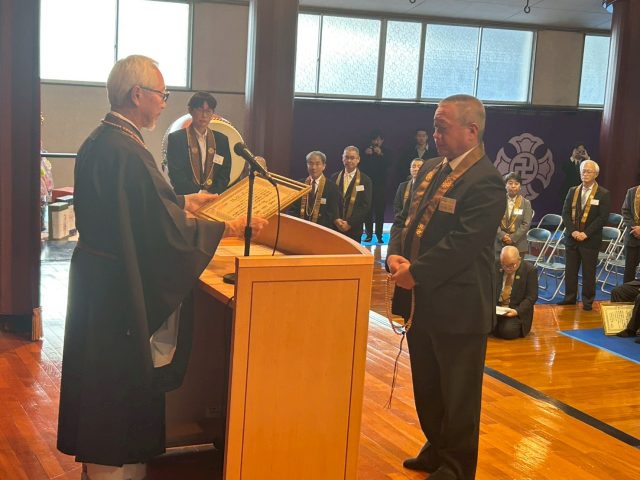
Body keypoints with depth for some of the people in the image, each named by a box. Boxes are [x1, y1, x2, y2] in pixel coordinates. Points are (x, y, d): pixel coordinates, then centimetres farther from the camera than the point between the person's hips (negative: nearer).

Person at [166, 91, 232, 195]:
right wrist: (197, 193, -13)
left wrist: (212, 193, -6)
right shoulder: (176, 138, 4)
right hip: (184, 199, -2)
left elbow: (224, 174, 10)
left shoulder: (221, 140, 13)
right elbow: (175, 174, -3)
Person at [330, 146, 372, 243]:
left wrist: (350, 223, -12)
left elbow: (366, 206, -5)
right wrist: (336, 220, -7)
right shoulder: (335, 178, 10)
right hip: (334, 227, 2)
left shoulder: (365, 180, 1)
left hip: (354, 229, -2)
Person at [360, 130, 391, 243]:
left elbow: (389, 164, -7)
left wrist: (381, 154, -20)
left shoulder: (385, 152, 8)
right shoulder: (366, 151, 8)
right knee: (368, 210, -3)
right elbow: (360, 166, -1)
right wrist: (366, 155, -16)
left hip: (380, 184, 0)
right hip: (368, 183, 1)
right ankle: (368, 234, 2)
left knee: (379, 211, -5)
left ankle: (379, 235, -3)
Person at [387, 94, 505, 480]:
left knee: (458, 394, 7)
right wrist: (396, 255, -6)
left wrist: (415, 273, -19)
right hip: (422, 300, 9)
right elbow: (406, 219, 13)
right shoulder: (431, 169, 11)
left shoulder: (486, 181, -17)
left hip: (458, 306, -8)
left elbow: (463, 243, -24)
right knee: (427, 386, 20)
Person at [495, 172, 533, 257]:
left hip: (518, 246, -1)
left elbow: (526, 224, -3)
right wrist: (502, 235, -15)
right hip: (500, 245, 1)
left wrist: (513, 238, -12)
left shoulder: (526, 203, 6)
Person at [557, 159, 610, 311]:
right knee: (570, 270, 10)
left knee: (588, 272, 3)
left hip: (590, 240, -4)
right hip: (572, 238, 4)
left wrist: (586, 233, -15)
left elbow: (602, 217, -10)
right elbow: (565, 213, 4)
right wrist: (573, 231, -10)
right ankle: (570, 297, 21)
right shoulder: (573, 191, 9)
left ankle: (588, 301, 13)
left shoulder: (603, 194, -4)